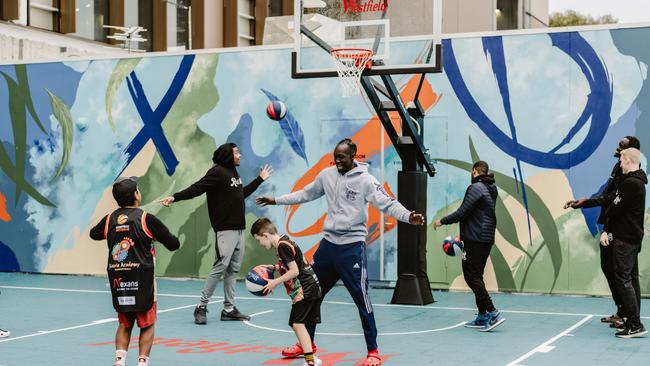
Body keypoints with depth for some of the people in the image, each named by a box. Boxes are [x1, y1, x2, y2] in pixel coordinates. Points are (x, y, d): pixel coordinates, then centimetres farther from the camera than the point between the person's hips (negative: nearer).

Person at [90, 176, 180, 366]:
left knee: (124, 324, 17)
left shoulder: (110, 219, 3)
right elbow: (174, 244, -7)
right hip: (142, 279, -4)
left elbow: (93, 234, 25)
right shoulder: (146, 219, -10)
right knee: (147, 324, 9)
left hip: (117, 279, 4)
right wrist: (159, 236, 13)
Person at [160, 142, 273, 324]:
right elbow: (197, 188, -18)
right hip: (225, 229, -9)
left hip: (239, 229, 9)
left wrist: (260, 179, 39)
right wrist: (175, 197, -31)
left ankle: (229, 309, 15)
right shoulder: (217, 172, -10)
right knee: (220, 267, -10)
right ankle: (202, 307, 0)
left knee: (233, 270, 9)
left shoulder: (233, 173, 17)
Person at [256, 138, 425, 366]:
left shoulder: (365, 180, -11)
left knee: (361, 297, -7)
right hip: (328, 243, 6)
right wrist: (276, 200, 22)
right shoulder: (327, 175, 5)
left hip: (352, 246, -6)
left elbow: (388, 204, -19)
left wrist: (408, 217, -36)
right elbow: (306, 194, 19)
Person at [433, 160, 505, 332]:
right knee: (477, 276, 14)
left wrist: (443, 221, -5)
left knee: (471, 276, -7)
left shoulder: (475, 188, -13)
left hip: (475, 239, -9)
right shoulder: (491, 189, 14)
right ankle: (482, 316, 15)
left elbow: (463, 212, -17)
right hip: (487, 239, 9)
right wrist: (463, 235, 21)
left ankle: (492, 313, -13)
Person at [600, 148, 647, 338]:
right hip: (633, 237, 10)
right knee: (631, 278, 13)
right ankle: (632, 322, 19)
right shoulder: (637, 182, 15)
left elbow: (615, 208, -15)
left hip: (625, 239, -10)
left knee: (623, 279, -9)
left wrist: (606, 230, 2)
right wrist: (607, 230, 8)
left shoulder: (630, 183, -18)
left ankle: (635, 325, -11)